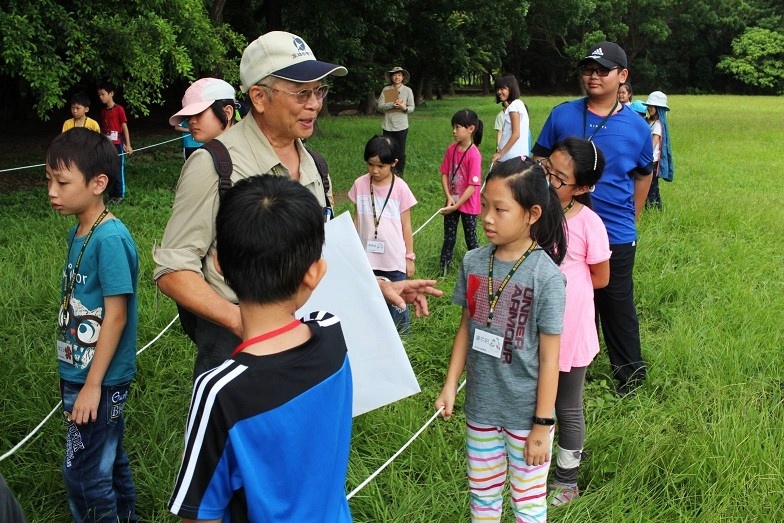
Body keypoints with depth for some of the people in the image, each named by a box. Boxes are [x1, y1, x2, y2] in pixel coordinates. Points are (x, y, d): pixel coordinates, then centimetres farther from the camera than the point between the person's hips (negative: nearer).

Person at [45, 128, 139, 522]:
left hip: (101, 379, -8)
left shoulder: (110, 239, -21)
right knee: (107, 457, 20)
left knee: (83, 473, 1)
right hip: (79, 371, 8)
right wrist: (71, 375, 15)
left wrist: (92, 385, -17)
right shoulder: (78, 232, 5)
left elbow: (115, 316, -21)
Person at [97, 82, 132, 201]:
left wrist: (128, 145, -11)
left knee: (119, 170, 1)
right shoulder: (103, 111, 9)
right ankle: (111, 194, 16)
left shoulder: (119, 109, -8)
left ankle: (120, 195, 10)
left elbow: (125, 127, -8)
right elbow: (102, 129, 12)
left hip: (117, 145, -6)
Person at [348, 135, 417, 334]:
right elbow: (357, 220, 7)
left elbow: (406, 226, -2)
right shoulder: (360, 184, -2)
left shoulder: (400, 188, -8)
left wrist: (409, 257, 1)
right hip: (368, 257, 2)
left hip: (394, 258, -2)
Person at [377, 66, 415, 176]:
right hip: (387, 126, 1)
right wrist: (392, 104, -21)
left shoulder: (408, 90, -1)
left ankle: (400, 174, 17)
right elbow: (380, 106, -5)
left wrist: (404, 107, -22)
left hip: (401, 126, -1)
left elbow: (411, 108, 0)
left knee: (400, 151, 4)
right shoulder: (386, 90, 1)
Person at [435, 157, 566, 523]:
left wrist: (542, 424, -12)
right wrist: (450, 385, 3)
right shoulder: (473, 263, -5)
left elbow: (549, 357, -15)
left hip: (526, 413, -4)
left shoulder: (546, 276, -19)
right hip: (480, 406, 4)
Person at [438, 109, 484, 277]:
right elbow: (444, 174, 1)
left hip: (468, 204, -5)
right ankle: (443, 270, 23)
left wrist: (457, 205, -20)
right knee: (449, 238, 13)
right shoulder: (451, 149, -4)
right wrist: (449, 198, -11)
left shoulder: (474, 155, -22)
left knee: (471, 238, 10)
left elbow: (473, 185, -22)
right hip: (452, 202, 5)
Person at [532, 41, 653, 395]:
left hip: (616, 235, -1)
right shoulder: (562, 115, -1)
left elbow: (642, 175, 12)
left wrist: (630, 217, 13)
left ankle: (630, 375, 26)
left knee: (617, 306, 10)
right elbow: (540, 162, 7)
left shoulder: (637, 127, -2)